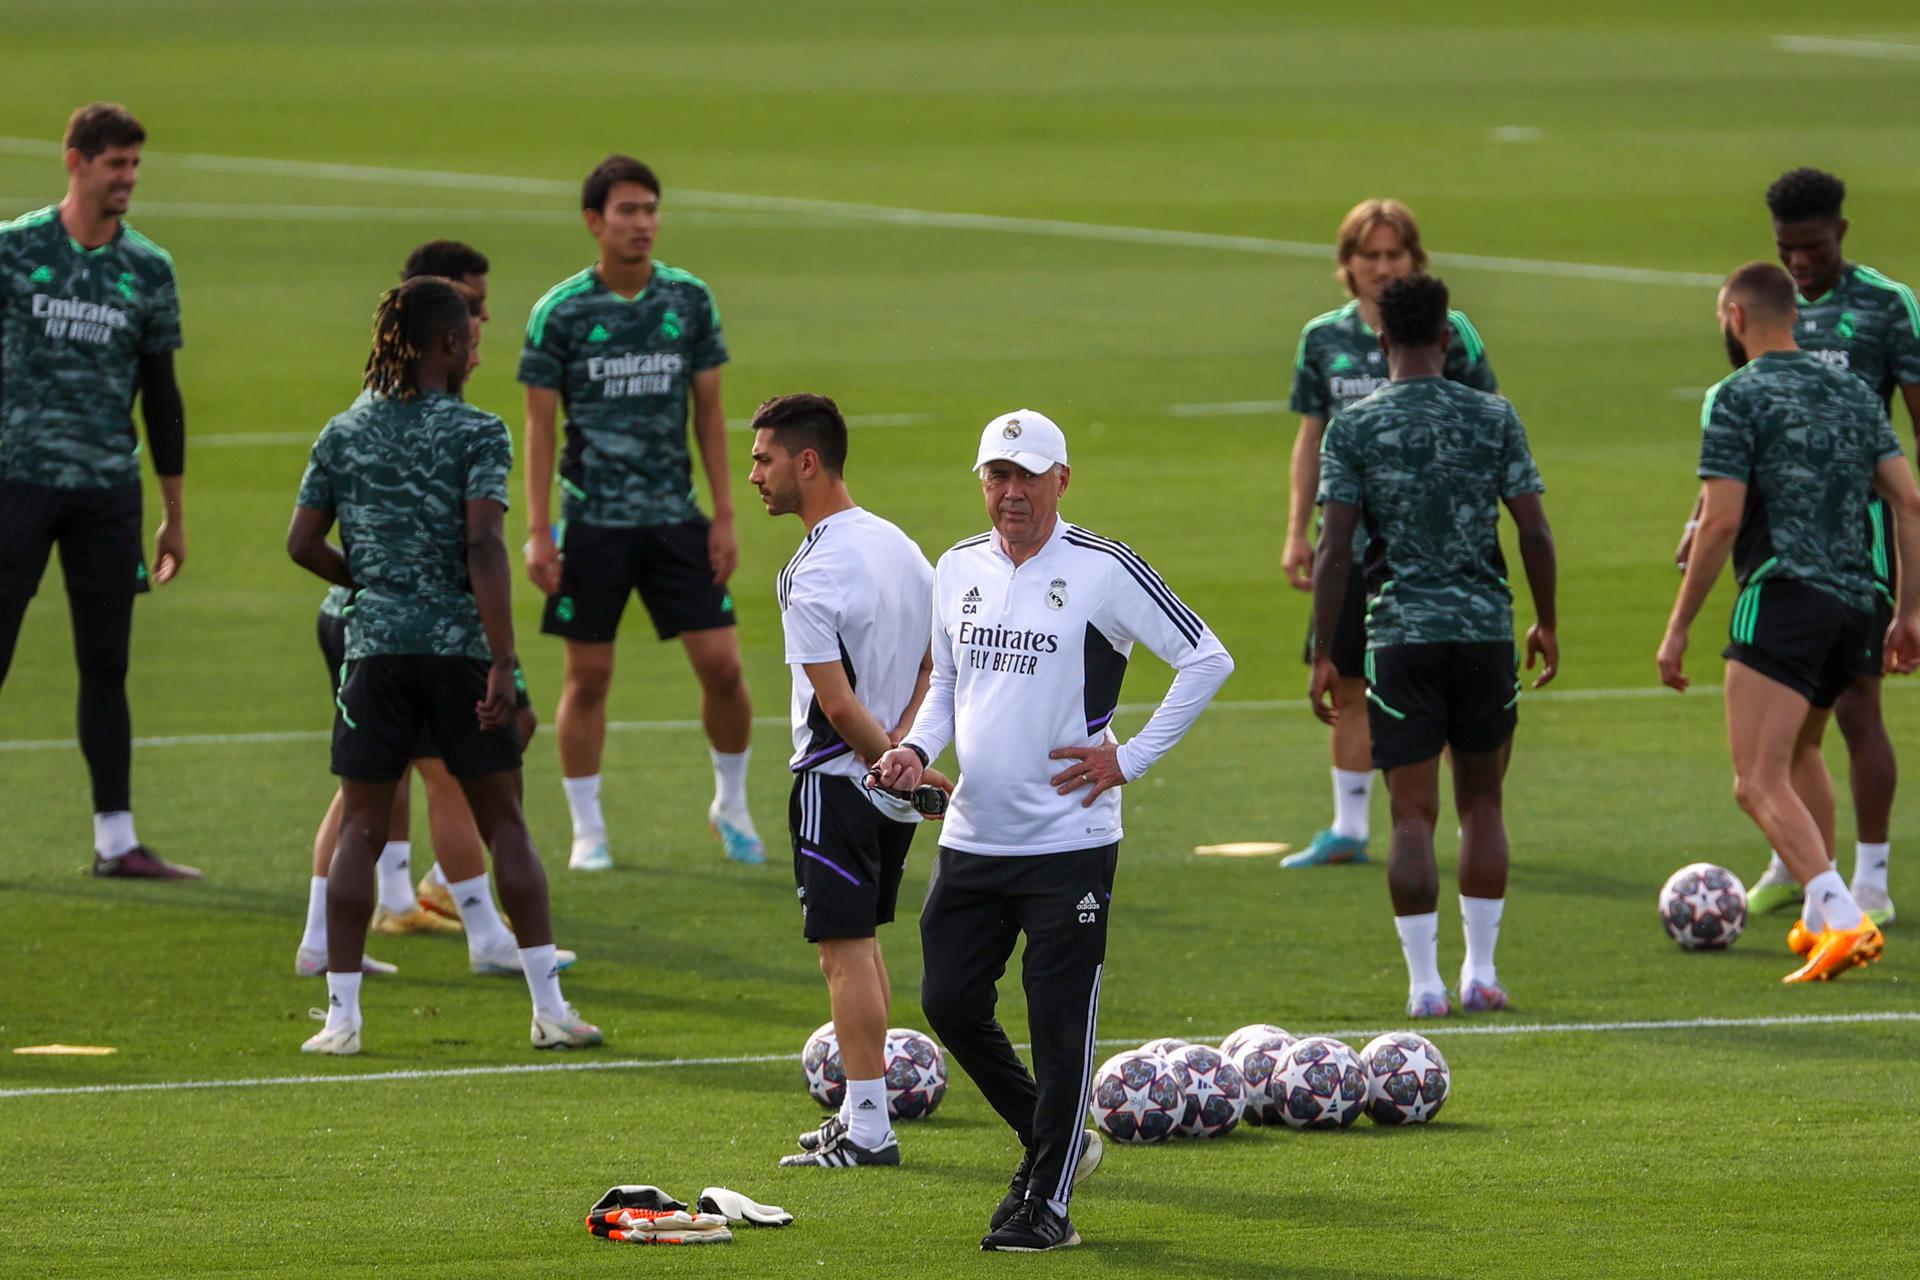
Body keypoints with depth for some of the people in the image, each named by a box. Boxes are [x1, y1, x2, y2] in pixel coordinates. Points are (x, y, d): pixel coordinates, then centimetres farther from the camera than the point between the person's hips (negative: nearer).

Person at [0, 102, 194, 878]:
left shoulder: (149, 270, 8)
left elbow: (160, 395, 13)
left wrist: (175, 515, 14)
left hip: (109, 492, 3)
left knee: (106, 667, 6)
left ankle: (117, 841, 10)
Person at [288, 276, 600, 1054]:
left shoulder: (344, 434, 6)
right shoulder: (476, 434, -5)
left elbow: (302, 545, 5)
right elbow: (484, 546, -15)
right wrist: (502, 662, -16)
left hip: (376, 648, 2)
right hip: (460, 645, -2)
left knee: (361, 828, 6)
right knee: (504, 823, 8)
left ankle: (342, 1013, -2)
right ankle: (549, 1006, 7)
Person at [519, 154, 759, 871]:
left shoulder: (689, 300, 3)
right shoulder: (561, 312, -5)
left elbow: (709, 411, 8)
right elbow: (540, 425, -2)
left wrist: (724, 515, 4)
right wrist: (538, 531, -7)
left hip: (675, 517, 2)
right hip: (592, 518, -2)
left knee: (721, 663, -3)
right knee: (588, 676, 2)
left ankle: (731, 805, 19)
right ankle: (587, 831, 14)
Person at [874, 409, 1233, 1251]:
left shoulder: (1104, 571, -8)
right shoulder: (957, 571, 10)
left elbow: (1206, 661, -6)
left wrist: (1129, 759, -8)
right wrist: (916, 749, 2)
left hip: (1068, 842, -6)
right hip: (971, 836, 6)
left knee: (1060, 1024, -5)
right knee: (950, 1002, 4)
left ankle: (1049, 1202, 3)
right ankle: (1051, 1140, 25)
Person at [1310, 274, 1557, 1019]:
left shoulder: (1354, 429, -3)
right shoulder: (1493, 418, 0)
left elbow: (1334, 550, -7)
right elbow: (1534, 532, 0)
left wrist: (1323, 656, -2)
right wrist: (1546, 623, 13)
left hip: (1400, 633, -1)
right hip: (1486, 631, 1)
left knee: (1413, 814, 1)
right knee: (1481, 801, 14)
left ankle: (1425, 982, -3)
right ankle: (1480, 972, 14)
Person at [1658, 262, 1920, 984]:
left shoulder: (1738, 397, -4)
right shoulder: (1853, 392, 15)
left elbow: (1721, 522, -11)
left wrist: (1678, 628, -5)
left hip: (1782, 598, -7)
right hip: (1856, 602, 7)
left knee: (1760, 783, -11)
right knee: (1801, 749, 29)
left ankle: (1845, 921, -29)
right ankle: (1818, 918, 33)